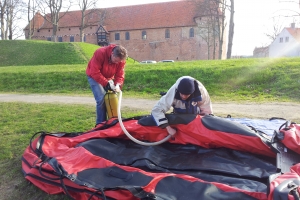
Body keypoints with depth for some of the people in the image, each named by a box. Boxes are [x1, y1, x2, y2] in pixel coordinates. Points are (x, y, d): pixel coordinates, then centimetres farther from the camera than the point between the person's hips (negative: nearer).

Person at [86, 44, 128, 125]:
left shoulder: (121, 60, -18)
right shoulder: (100, 53, -33)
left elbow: (120, 74, -15)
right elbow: (95, 73, -34)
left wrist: (117, 85, -35)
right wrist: (107, 83, -40)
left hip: (108, 78, 5)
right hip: (94, 76, -5)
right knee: (102, 99, -17)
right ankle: (100, 124, -6)